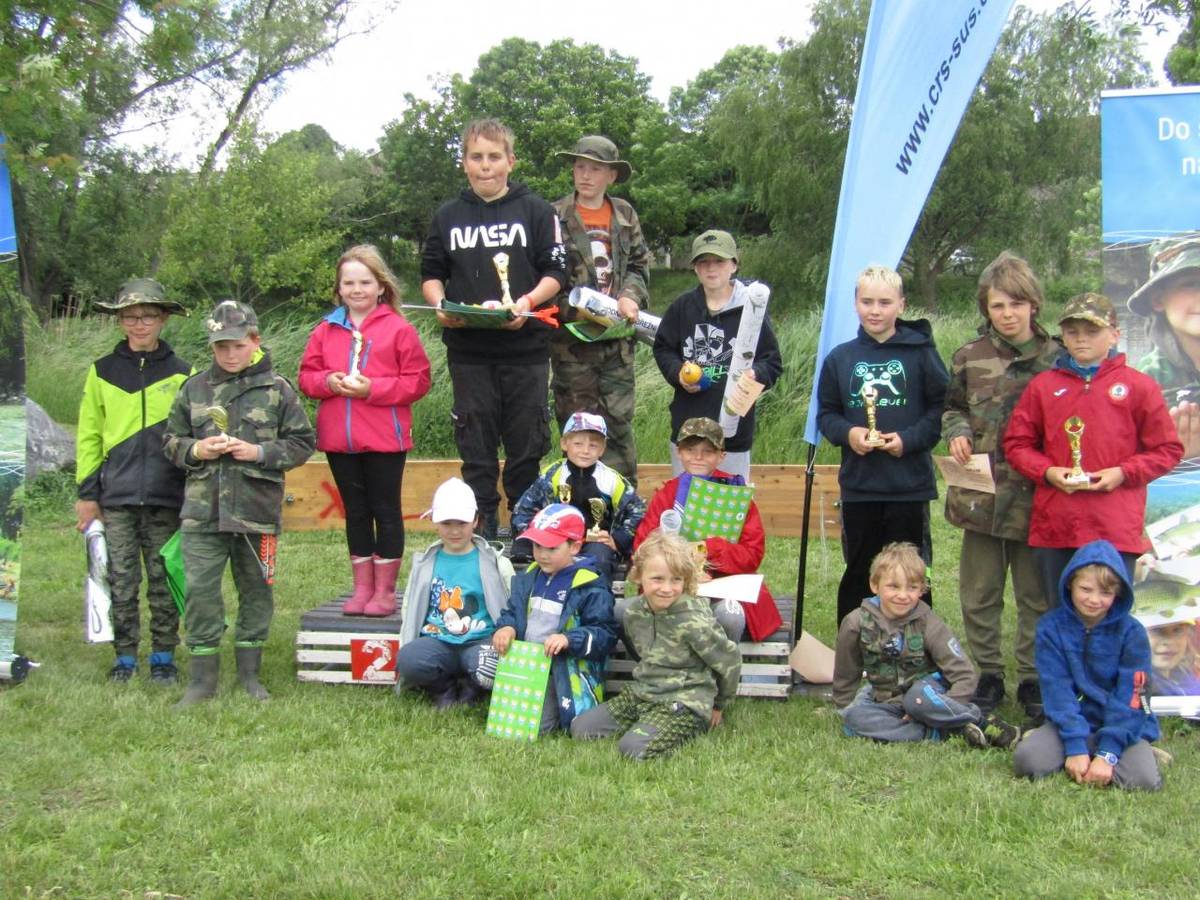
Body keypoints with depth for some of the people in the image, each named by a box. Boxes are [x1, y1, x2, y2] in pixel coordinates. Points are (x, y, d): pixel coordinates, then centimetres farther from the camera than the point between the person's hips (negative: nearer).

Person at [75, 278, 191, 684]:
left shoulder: (182, 374, 6)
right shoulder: (103, 372, 8)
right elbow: (88, 436, 9)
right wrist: (86, 493, 4)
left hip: (166, 496, -1)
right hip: (116, 495, 1)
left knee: (164, 579, 4)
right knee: (121, 580, 4)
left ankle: (163, 655, 15)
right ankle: (125, 655, 15)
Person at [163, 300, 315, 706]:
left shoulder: (276, 389, 0)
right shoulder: (194, 388, 7)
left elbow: (302, 443, 2)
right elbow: (171, 440, 14)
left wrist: (260, 452, -12)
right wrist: (195, 450, -7)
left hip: (257, 510, -1)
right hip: (203, 509, 1)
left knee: (256, 590, 10)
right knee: (200, 590, -1)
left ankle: (249, 673, 24)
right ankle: (203, 679, 10)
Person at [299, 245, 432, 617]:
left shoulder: (399, 329, -4)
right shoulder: (326, 330, 9)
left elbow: (417, 381, -7)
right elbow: (306, 376, 12)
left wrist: (373, 388, -16)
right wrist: (328, 382, -10)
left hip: (384, 439, -4)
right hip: (339, 438, 4)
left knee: (386, 511, 4)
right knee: (355, 512, 12)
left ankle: (385, 590, 13)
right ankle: (362, 588, 21)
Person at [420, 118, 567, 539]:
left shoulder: (536, 211, 3)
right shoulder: (448, 216, 11)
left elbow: (556, 271, 1)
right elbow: (431, 273, 16)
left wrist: (528, 301, -18)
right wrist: (440, 304, -5)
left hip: (525, 347, -2)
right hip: (467, 350, 2)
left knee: (526, 441, 4)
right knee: (475, 443, 6)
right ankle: (482, 526, 15)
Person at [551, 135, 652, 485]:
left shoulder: (625, 214, 10)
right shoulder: (556, 216, -1)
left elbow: (640, 264, 13)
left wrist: (630, 297, -6)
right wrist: (574, 308, -15)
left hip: (616, 336, 3)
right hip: (571, 337, -3)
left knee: (619, 421, 4)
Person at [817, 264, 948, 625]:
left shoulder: (920, 353, -4)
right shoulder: (840, 358, 5)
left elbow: (943, 408, -3)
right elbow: (826, 413, 9)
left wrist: (910, 439, -15)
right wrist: (847, 433, -10)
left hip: (910, 486, -2)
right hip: (858, 486, 2)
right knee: (858, 572, 13)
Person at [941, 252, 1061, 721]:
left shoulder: (1057, 357, 0)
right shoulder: (968, 358, 3)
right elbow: (951, 409, 16)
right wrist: (956, 433, -4)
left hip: (1036, 496, -1)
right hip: (982, 494, 1)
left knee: (1038, 594, 8)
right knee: (979, 591, 9)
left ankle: (1033, 678, 21)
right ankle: (988, 673, 23)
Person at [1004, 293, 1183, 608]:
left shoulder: (1138, 386, 2)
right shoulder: (1043, 386, 8)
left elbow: (1167, 449, 3)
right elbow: (1016, 443, 11)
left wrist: (1122, 473, -10)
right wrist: (1047, 471, -6)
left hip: (1116, 532, -2)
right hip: (1053, 526, 3)